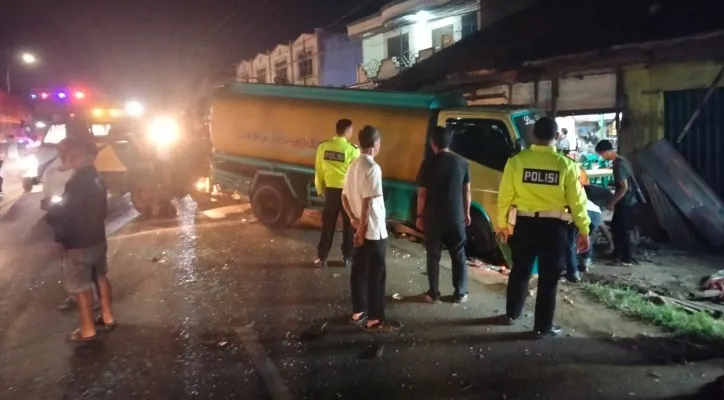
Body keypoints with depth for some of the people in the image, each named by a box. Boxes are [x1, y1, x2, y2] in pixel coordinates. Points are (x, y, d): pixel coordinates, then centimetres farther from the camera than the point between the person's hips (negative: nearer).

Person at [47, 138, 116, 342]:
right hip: (98, 238, 9)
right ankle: (107, 316, 30)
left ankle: (88, 329, 13)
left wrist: (52, 213, -4)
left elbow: (62, 213, -24)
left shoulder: (77, 182, -24)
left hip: (80, 243, -9)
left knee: (81, 287, 3)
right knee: (100, 277, 20)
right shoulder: (96, 179, 6)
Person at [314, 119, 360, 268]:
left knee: (327, 225, 11)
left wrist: (320, 190, 14)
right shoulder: (353, 149, -13)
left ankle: (322, 258, 14)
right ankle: (347, 257, 20)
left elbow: (319, 171, 4)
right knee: (348, 226, 12)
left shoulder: (323, 146, -3)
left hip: (331, 190, 3)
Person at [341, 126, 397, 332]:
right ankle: (374, 319, 8)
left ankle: (358, 312, 25)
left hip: (361, 230, 9)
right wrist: (361, 229, -17)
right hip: (373, 230, -9)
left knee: (359, 270, 15)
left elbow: (344, 197, 12)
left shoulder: (353, 165, 9)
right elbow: (367, 201, -22)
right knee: (377, 274, 0)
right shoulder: (373, 168, -19)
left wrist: (353, 219, 5)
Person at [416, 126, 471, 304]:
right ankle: (460, 293, 19)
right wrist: (467, 213, 16)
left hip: (433, 218, -2)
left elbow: (422, 193, -7)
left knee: (433, 257, 9)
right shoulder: (462, 162, 0)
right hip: (456, 217, 2)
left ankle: (434, 294, 15)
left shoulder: (429, 163, -9)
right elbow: (466, 191, 5)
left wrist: (420, 215, 3)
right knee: (459, 256, 13)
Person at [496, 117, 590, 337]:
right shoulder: (565, 164, -7)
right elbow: (576, 200, -4)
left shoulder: (517, 160, -5)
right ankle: (543, 326, 17)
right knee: (549, 277, 9)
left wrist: (502, 224, 10)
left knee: (520, 270, 18)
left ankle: (511, 313, 33)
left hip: (523, 223, 2)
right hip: (553, 226, -2)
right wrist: (583, 230, 5)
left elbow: (505, 195, -1)